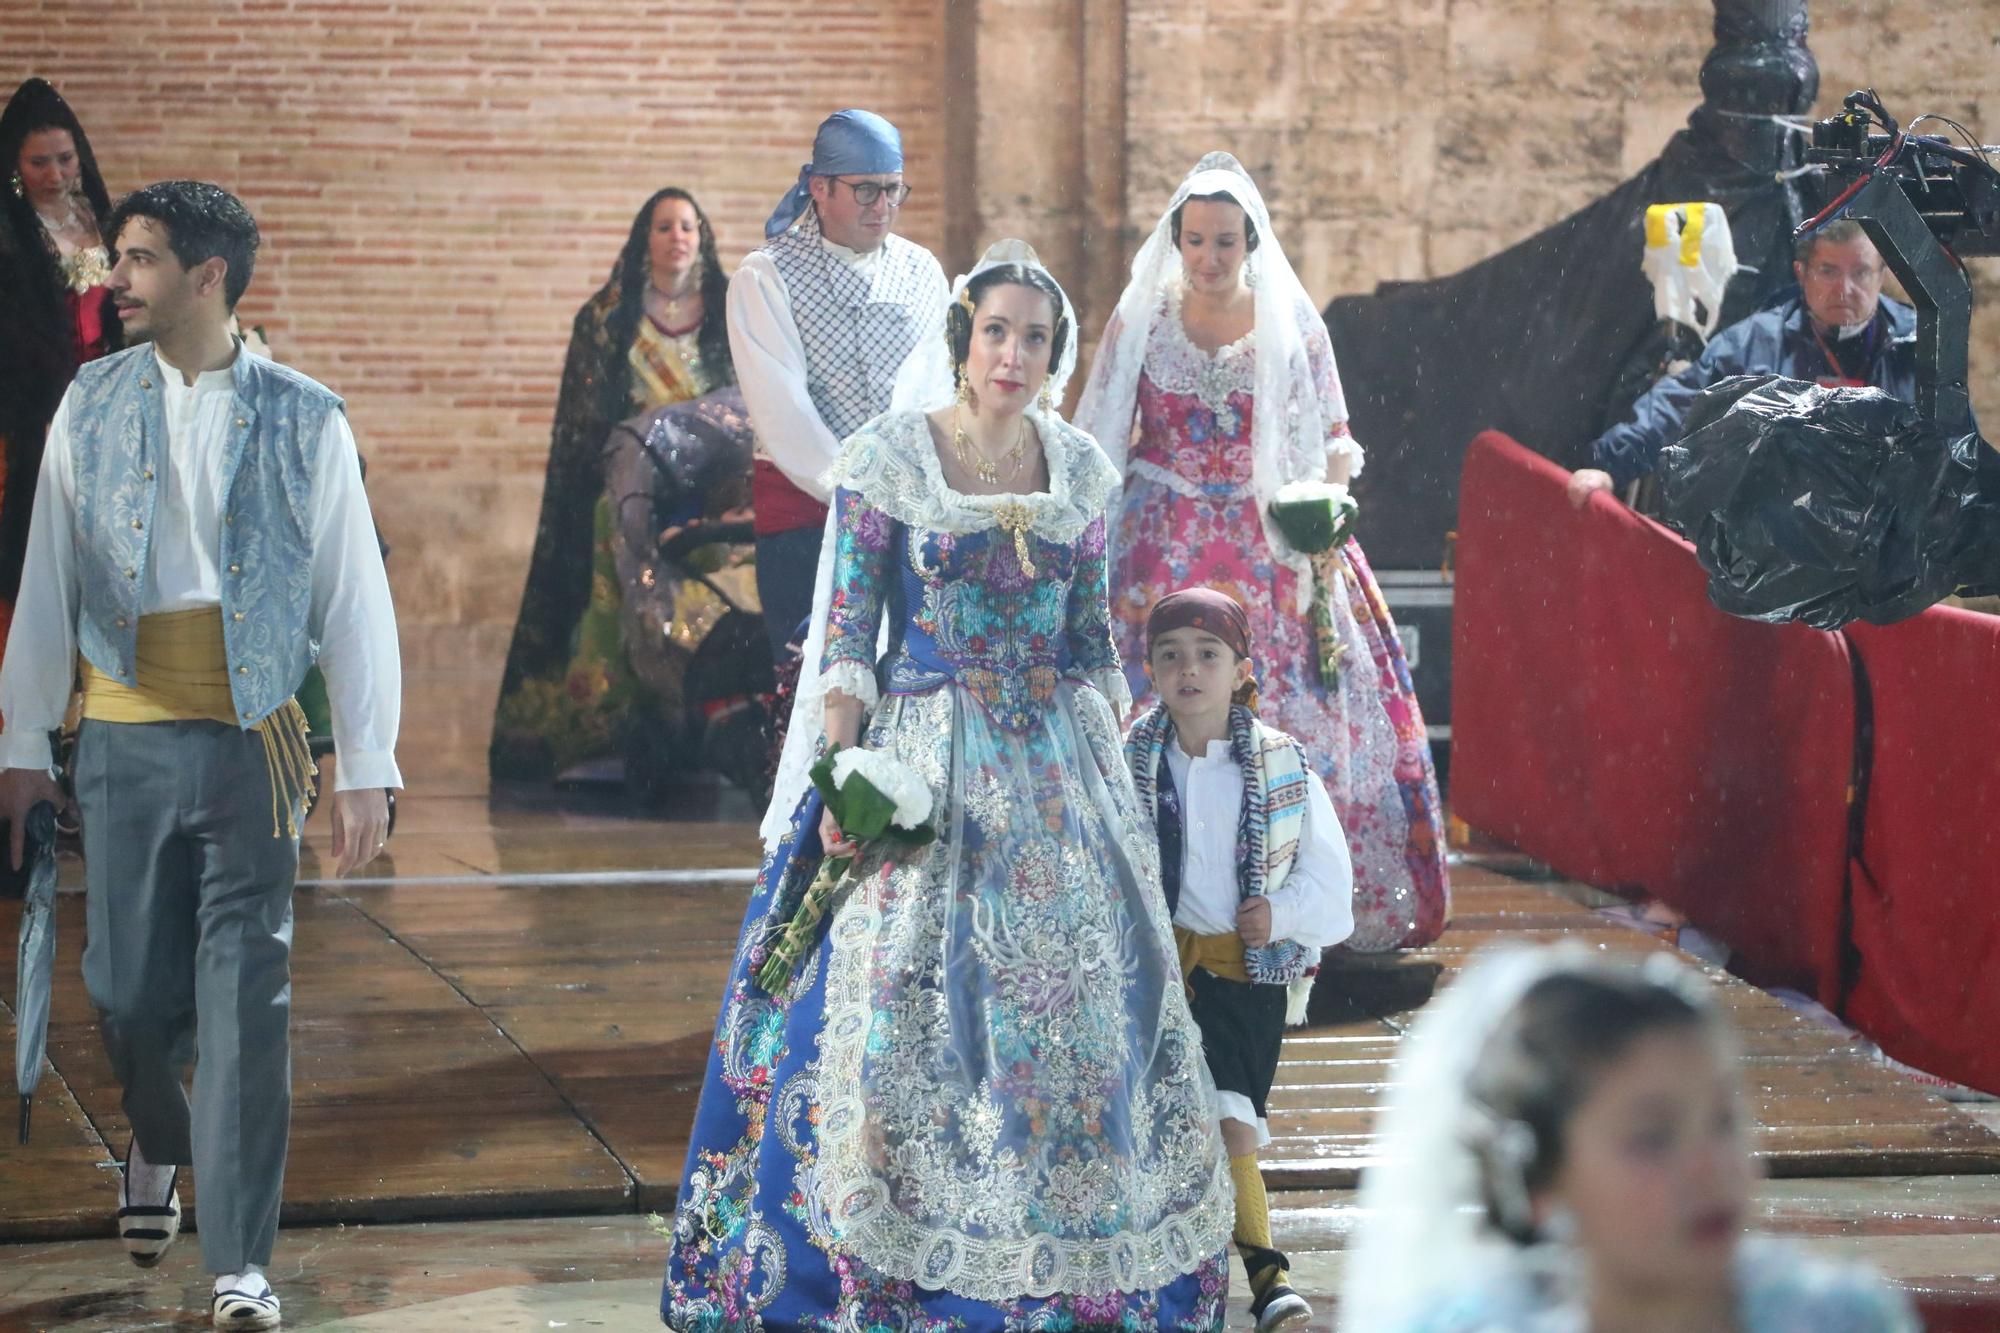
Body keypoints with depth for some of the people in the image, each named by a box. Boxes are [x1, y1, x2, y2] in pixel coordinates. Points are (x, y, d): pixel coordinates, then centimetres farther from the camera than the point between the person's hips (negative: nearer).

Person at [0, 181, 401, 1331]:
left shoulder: (304, 420, 0)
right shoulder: (92, 406, 7)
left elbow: (356, 599, 1)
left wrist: (368, 770, -3)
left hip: (251, 740, -2)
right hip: (123, 739, 2)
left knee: (246, 998, -6)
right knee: (129, 990, 8)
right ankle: (159, 1147, 40)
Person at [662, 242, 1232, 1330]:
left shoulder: (1080, 467, 7)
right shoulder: (889, 455, -4)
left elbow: (1092, 639, 13)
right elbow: (845, 637, -6)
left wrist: (1114, 774, 8)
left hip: (1056, 767, 4)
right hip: (923, 758, -4)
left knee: (1077, 1008, 3)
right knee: (900, 994, -6)